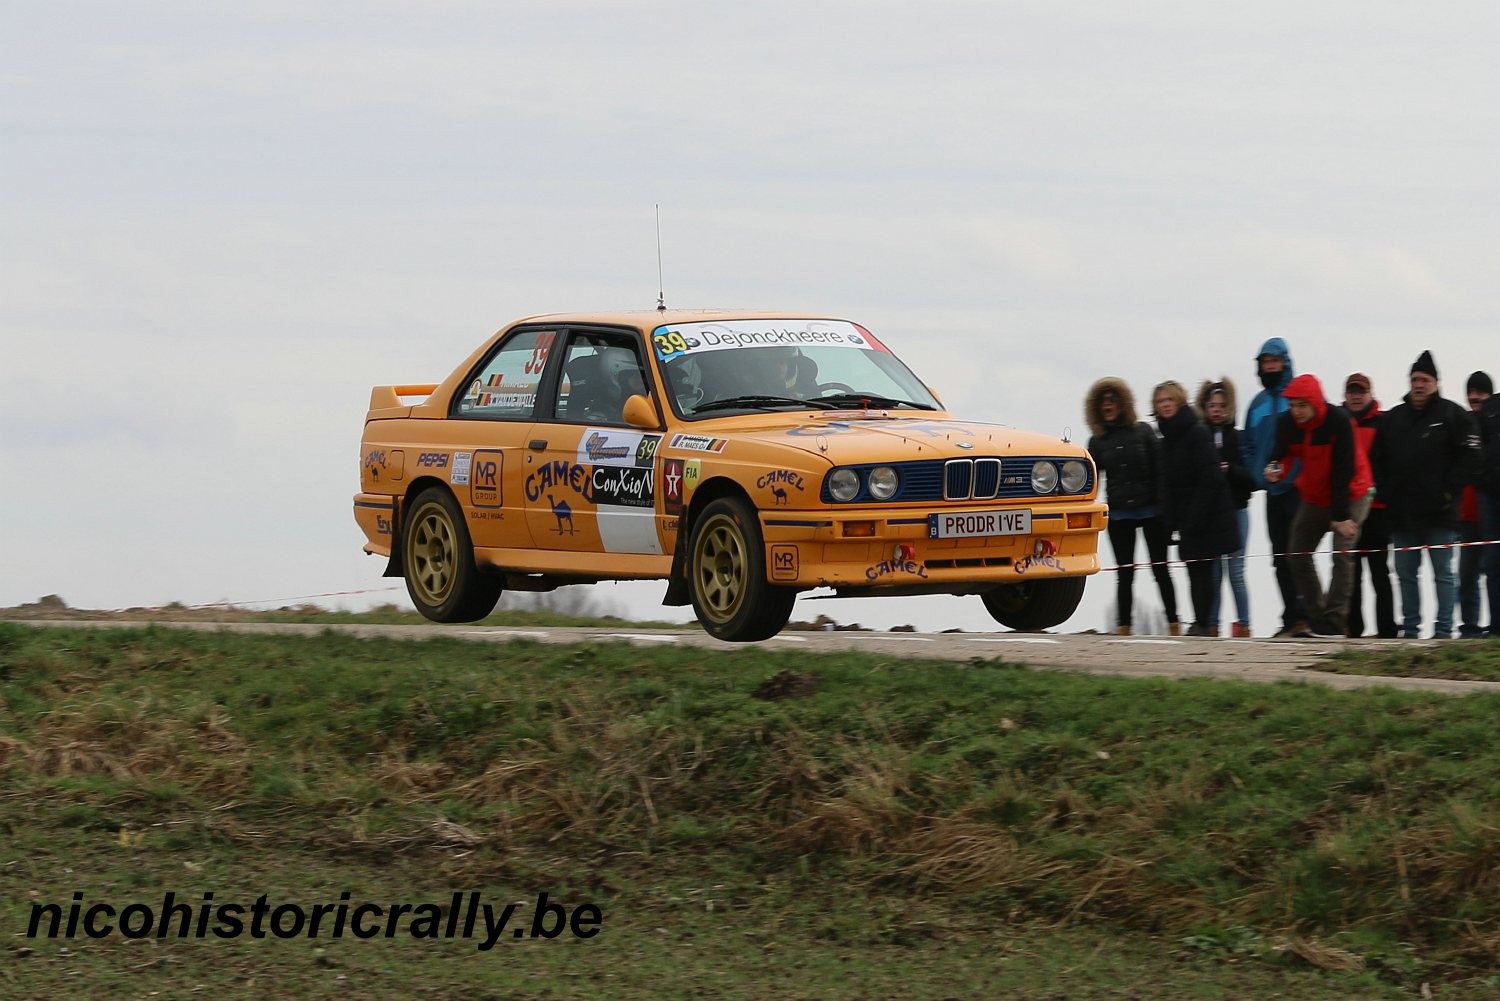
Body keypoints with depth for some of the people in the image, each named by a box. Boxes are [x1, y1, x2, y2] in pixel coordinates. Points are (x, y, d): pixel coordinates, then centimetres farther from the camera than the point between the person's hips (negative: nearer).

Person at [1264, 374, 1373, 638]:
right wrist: (1275, 468, -32)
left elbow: (1344, 470, -25)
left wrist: (1341, 515, -27)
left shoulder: (1338, 422, -25)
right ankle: (1317, 616, 13)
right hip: (1313, 496, 6)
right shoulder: (1286, 423, -11)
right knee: (1299, 554, 3)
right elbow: (1282, 454, -5)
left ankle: (1334, 621, -13)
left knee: (1342, 554, -15)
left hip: (1349, 495, -6)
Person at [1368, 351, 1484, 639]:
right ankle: (1410, 628, 11)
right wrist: (1386, 492, 6)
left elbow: (1472, 458, -5)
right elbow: (1376, 460, 20)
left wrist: (1448, 492, -10)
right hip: (1402, 515, 5)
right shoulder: (1393, 418, 13)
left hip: (1439, 514, -5)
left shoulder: (1452, 415, 0)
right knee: (1406, 574, 6)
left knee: (1443, 572, -1)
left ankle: (1444, 628, 0)